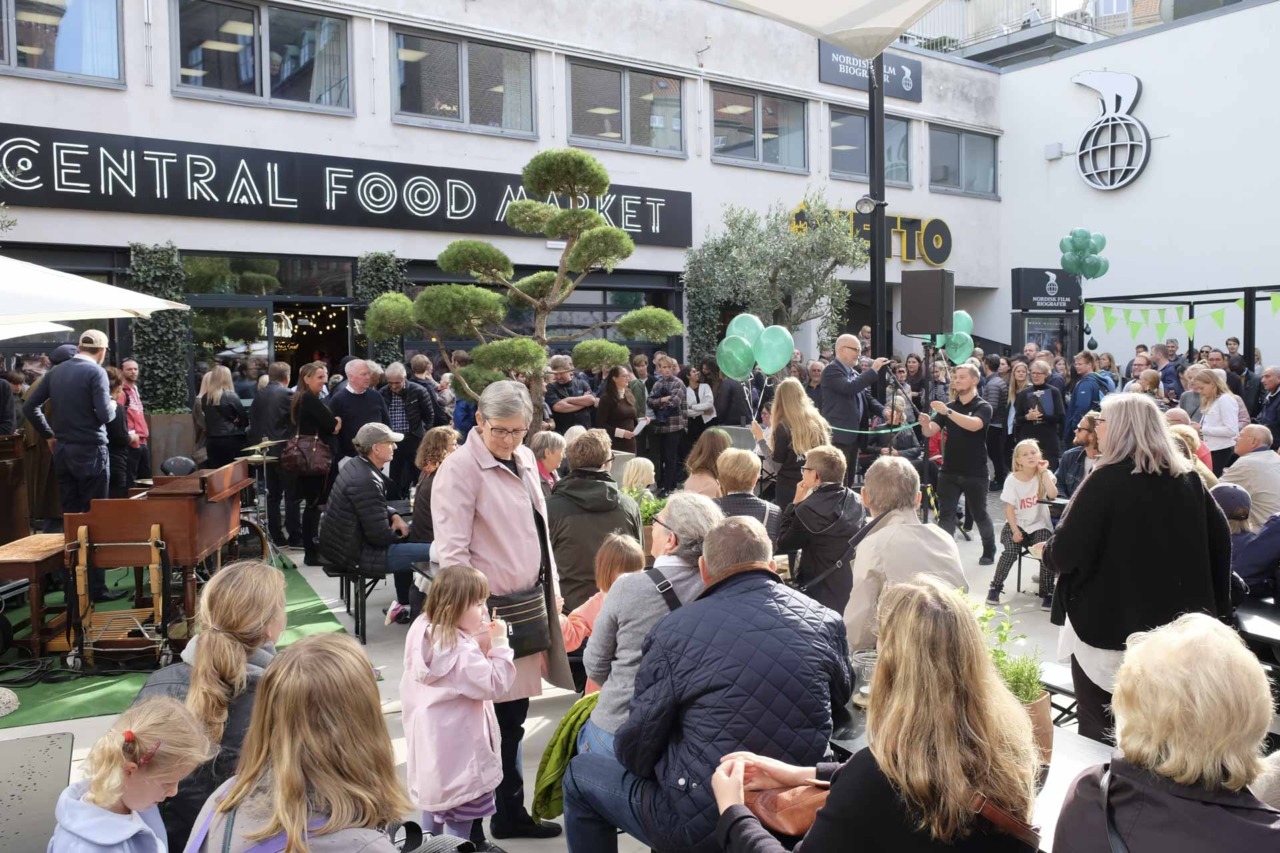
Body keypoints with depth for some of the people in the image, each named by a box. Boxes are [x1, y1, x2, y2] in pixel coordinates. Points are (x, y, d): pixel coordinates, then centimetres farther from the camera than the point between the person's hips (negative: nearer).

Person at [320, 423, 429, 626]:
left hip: (340, 544, 11)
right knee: (434, 552, -18)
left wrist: (395, 517, 4)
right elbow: (380, 536, -22)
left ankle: (403, 605, 32)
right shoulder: (366, 481, -24)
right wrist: (400, 534, -2)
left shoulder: (354, 466, 7)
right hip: (356, 555, -11)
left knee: (405, 543, 29)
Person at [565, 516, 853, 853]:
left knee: (580, 772, 20)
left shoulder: (677, 630, -16)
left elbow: (636, 749, -11)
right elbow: (842, 697, 14)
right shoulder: (827, 622, -6)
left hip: (703, 825, -5)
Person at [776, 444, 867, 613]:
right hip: (853, 593, 7)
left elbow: (782, 545, -9)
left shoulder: (810, 508, -21)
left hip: (820, 597, -7)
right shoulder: (856, 502, 1)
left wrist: (796, 504, -4)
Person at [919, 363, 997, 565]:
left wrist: (948, 412, -36)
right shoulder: (948, 407, 9)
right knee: (945, 515, -3)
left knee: (979, 514, 10)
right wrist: (925, 423, -26)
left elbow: (974, 425, -26)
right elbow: (930, 432, -2)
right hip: (949, 472, 3)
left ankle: (989, 551, 31)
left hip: (975, 473, -3)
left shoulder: (983, 407, -4)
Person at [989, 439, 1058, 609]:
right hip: (1017, 523, 0)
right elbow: (1009, 508, -6)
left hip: (1040, 525, 1)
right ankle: (996, 587, -7)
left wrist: (1044, 471, -21)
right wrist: (1015, 531, -16)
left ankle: (1047, 593, -11)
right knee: (1010, 552, -25)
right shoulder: (1012, 479, -6)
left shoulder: (1045, 474, -4)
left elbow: (1053, 495, -24)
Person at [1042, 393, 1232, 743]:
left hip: (1107, 624, -6)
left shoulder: (1107, 480, -15)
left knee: (1100, 733, 9)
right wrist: (1213, 608, 16)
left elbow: (1065, 552, -20)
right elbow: (1219, 540, 9)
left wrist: (1047, 553, 2)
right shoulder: (1188, 479, 4)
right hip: (1175, 625, 6)